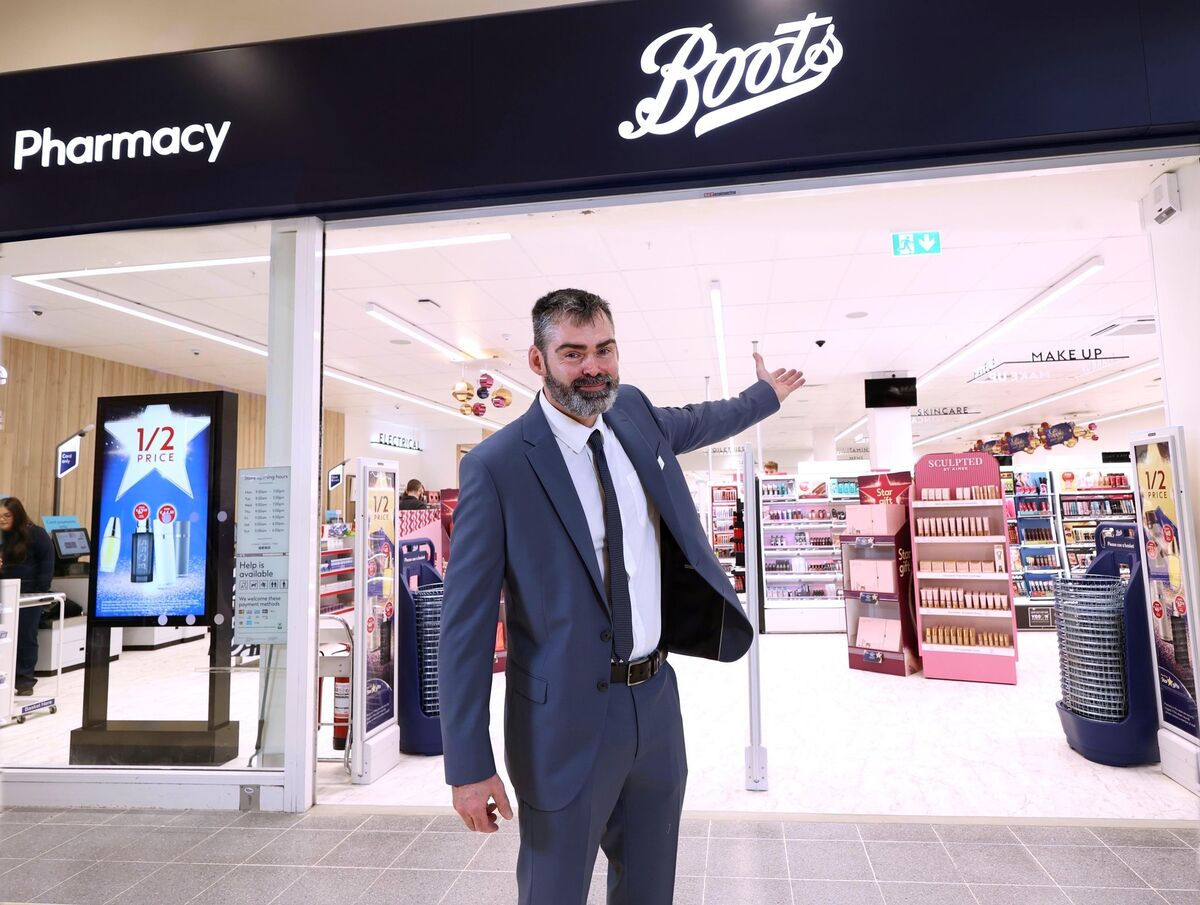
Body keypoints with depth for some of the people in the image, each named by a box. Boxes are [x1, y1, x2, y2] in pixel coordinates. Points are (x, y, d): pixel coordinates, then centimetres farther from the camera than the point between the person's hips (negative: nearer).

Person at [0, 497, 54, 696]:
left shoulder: (35, 534, -8)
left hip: (29, 594, -5)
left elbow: (47, 562, -9)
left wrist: (41, 590, -13)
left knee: (26, 636, 2)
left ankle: (25, 678, 10)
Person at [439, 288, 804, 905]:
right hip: (566, 721, -5)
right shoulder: (496, 466, -16)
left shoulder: (633, 412, 1)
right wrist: (469, 766, -14)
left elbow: (696, 422, 26)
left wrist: (766, 394, 41)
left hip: (657, 703, 6)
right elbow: (464, 624, -14)